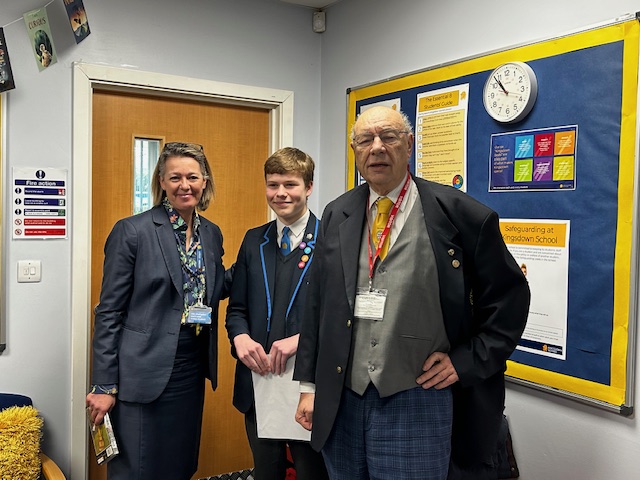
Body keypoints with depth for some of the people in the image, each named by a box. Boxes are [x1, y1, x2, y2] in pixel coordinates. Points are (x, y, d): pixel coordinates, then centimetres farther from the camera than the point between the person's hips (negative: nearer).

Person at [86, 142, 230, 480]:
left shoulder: (212, 233, 7)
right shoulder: (132, 231, -10)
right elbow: (109, 313, -9)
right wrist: (104, 386, -10)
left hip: (193, 369, 6)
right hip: (145, 373, -5)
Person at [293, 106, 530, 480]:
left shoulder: (458, 212, -6)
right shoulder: (337, 215, 7)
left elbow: (509, 295, 0)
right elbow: (317, 304, 9)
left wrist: (468, 361, -6)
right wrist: (309, 385, 9)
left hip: (417, 401, -4)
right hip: (341, 401, 4)